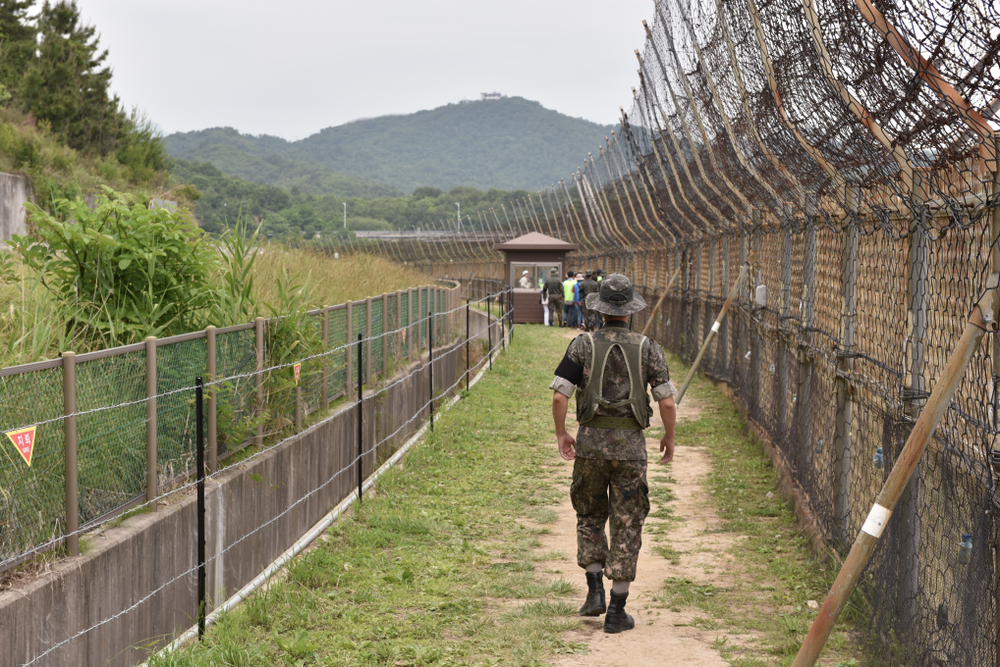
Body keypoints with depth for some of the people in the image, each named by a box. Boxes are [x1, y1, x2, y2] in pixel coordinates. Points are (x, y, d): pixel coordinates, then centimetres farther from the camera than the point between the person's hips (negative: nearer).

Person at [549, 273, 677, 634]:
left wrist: (561, 434, 7)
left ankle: (595, 591, 11)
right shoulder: (648, 348, -1)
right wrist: (669, 436, 13)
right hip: (630, 444, 0)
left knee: (590, 516, 21)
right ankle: (616, 611, 7)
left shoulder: (583, 345, -3)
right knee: (626, 525, 6)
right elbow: (667, 402, -4)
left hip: (590, 442, 0)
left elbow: (559, 395, -8)